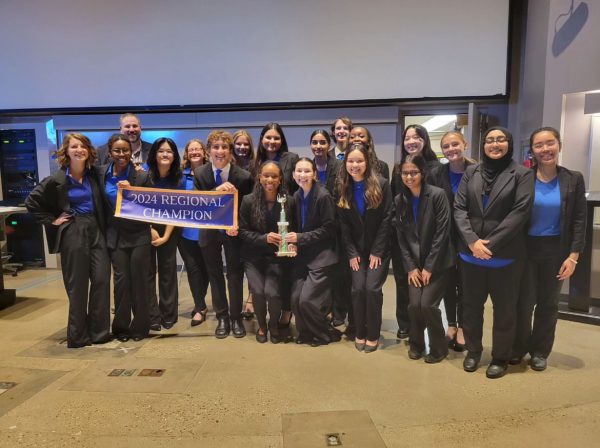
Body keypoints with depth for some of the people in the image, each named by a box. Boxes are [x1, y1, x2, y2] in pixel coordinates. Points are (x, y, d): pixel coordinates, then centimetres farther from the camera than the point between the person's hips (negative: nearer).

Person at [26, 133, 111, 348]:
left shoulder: (94, 174, 6)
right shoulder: (57, 180, -5)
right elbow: (31, 202, 0)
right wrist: (52, 220, -3)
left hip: (96, 231, 4)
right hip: (73, 233, -4)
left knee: (102, 280, 0)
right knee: (78, 285, 1)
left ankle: (99, 332, 12)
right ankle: (78, 335, 15)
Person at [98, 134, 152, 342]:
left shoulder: (141, 176, -7)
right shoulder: (101, 174, 1)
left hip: (139, 235, -2)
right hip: (115, 235, 2)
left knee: (139, 280, 2)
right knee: (121, 279, 1)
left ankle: (140, 326, 16)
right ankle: (121, 327, 16)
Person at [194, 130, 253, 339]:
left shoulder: (243, 176, -16)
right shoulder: (199, 174, -10)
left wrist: (236, 225, -24)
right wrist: (216, 190, -34)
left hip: (233, 230, -2)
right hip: (209, 230, 2)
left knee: (235, 275, 6)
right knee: (215, 274, 11)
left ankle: (236, 317, 22)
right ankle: (222, 317, 25)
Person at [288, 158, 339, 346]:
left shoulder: (323, 196, -15)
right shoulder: (297, 196, 4)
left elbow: (328, 229, -13)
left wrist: (301, 238, -17)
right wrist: (292, 241, -6)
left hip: (321, 256, -5)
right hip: (302, 254, 6)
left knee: (307, 300, -10)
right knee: (295, 299, -1)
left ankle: (325, 334, 16)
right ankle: (307, 333, 24)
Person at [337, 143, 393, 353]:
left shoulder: (381, 184, -9)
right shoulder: (342, 189, -1)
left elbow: (387, 219, -10)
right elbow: (343, 224, 0)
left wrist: (376, 252, -13)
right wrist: (351, 253, -7)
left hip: (379, 249, -2)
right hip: (356, 250, 2)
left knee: (372, 288, -12)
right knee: (358, 288, -8)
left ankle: (373, 335, 7)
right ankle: (359, 333, 12)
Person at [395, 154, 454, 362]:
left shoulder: (437, 195, -12)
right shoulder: (400, 200, 2)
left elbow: (442, 233, -13)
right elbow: (401, 236, 3)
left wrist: (429, 267, -13)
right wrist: (411, 267, -3)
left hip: (437, 262, -3)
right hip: (415, 263, 3)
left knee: (428, 304, -12)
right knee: (414, 304, -8)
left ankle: (439, 347, 15)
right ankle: (416, 343, 20)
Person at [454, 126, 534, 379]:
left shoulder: (521, 174, -1)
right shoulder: (471, 172, 8)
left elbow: (520, 212, -10)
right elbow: (459, 208, 1)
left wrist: (491, 243, -16)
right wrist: (472, 240, -13)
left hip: (505, 255, -3)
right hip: (470, 253, 3)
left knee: (504, 308, 9)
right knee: (471, 304, 13)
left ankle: (500, 358, 25)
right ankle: (473, 350, 31)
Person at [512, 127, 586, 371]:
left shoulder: (573, 179, -2)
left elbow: (579, 220, -1)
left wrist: (573, 256, -7)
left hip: (555, 250, 2)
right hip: (526, 248, -1)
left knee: (548, 303, 12)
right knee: (524, 301, 3)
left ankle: (540, 351, 29)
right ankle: (519, 347, 25)